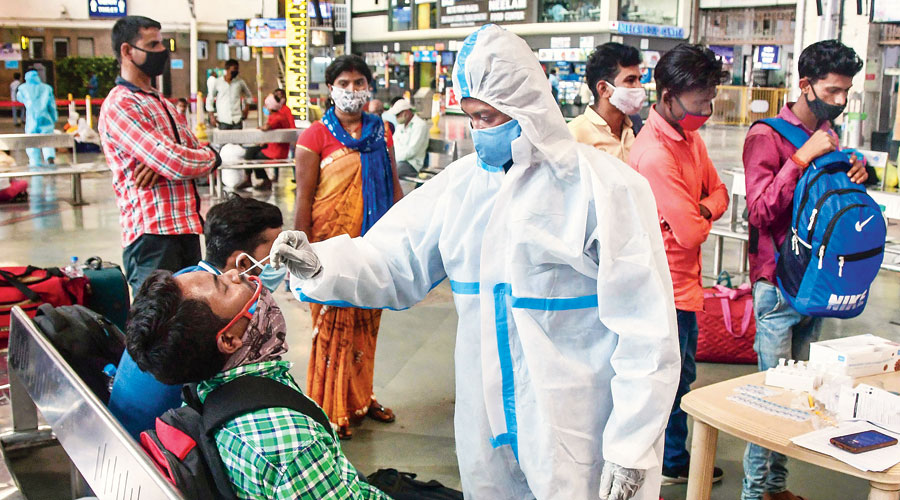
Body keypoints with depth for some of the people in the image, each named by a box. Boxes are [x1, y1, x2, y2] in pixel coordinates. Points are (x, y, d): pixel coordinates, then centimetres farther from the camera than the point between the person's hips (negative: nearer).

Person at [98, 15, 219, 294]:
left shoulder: (162, 104, 22)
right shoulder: (119, 105, -9)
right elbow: (177, 164, -20)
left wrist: (164, 164, -9)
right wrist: (209, 156, 3)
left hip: (187, 229, 9)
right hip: (153, 236, -9)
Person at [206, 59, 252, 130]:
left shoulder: (240, 82, 6)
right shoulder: (217, 82, 2)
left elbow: (249, 96, 21)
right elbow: (209, 99, 9)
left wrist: (246, 109, 7)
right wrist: (211, 116, 3)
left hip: (237, 120, 2)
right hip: (223, 121, -1)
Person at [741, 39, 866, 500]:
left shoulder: (830, 138, 14)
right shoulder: (766, 136, -8)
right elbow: (761, 211, -17)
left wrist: (856, 177, 1)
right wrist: (803, 156, -21)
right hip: (778, 282, -7)